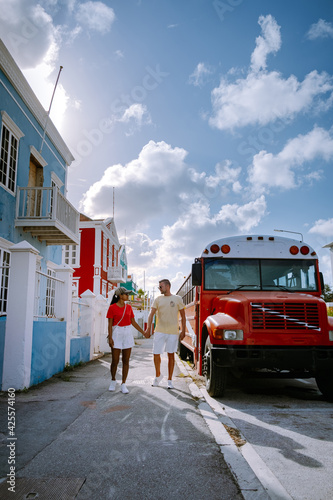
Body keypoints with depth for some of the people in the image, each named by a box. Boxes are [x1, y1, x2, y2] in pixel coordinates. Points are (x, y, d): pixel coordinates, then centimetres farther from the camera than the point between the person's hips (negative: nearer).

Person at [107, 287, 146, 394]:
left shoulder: (129, 307, 8)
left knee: (126, 360, 2)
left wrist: (144, 333, 11)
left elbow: (133, 322, 13)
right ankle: (113, 381, 25)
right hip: (116, 334, -4)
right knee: (115, 361, 0)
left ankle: (123, 385, 10)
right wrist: (110, 338, -13)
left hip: (128, 334, 4)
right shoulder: (112, 307, -5)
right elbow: (110, 324, -5)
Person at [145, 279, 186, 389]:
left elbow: (183, 316, 4)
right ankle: (158, 375, 27)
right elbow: (151, 314, 2)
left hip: (173, 332, -2)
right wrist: (148, 328, -9)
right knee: (156, 354, 2)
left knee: (171, 355, 4)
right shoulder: (158, 299, 5)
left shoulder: (177, 299, 1)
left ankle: (170, 380, 16)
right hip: (159, 331, 2)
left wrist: (183, 330, -1)